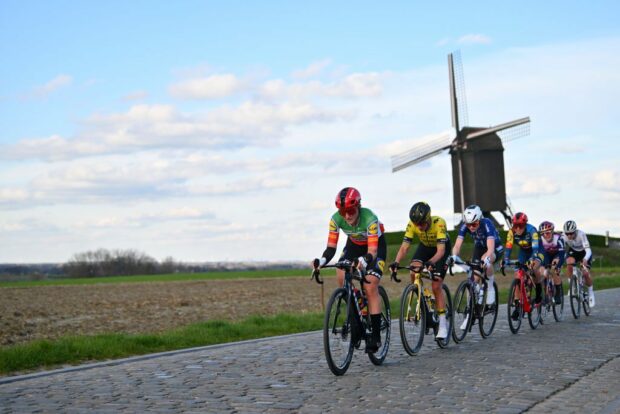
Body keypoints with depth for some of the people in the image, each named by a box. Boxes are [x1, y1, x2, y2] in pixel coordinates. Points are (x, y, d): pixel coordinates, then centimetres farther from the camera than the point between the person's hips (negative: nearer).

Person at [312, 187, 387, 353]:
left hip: (376, 245, -4)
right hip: (354, 244, 4)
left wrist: (364, 261, -61)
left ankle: (376, 336, -14)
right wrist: (321, 261, -44)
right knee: (341, 276, -21)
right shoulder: (336, 219, -26)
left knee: (370, 286, -20)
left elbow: (372, 251, -39)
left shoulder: (370, 218, -37)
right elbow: (331, 247, -24)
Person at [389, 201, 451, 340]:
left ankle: (443, 324, -5)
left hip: (442, 249, -4)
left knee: (436, 286, -14)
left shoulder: (439, 223, -37)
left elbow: (441, 250, -42)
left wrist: (431, 262, -61)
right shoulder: (412, 225, -27)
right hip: (425, 247, 4)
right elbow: (404, 247, -29)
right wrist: (396, 262, -46)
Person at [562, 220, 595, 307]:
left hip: (584, 252, -2)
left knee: (586, 273, -13)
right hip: (573, 251, 2)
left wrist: (585, 260, -61)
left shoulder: (581, 234, -36)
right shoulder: (564, 236, -28)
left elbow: (588, 250, -42)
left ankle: (590, 292, 13)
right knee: (569, 264, -29)